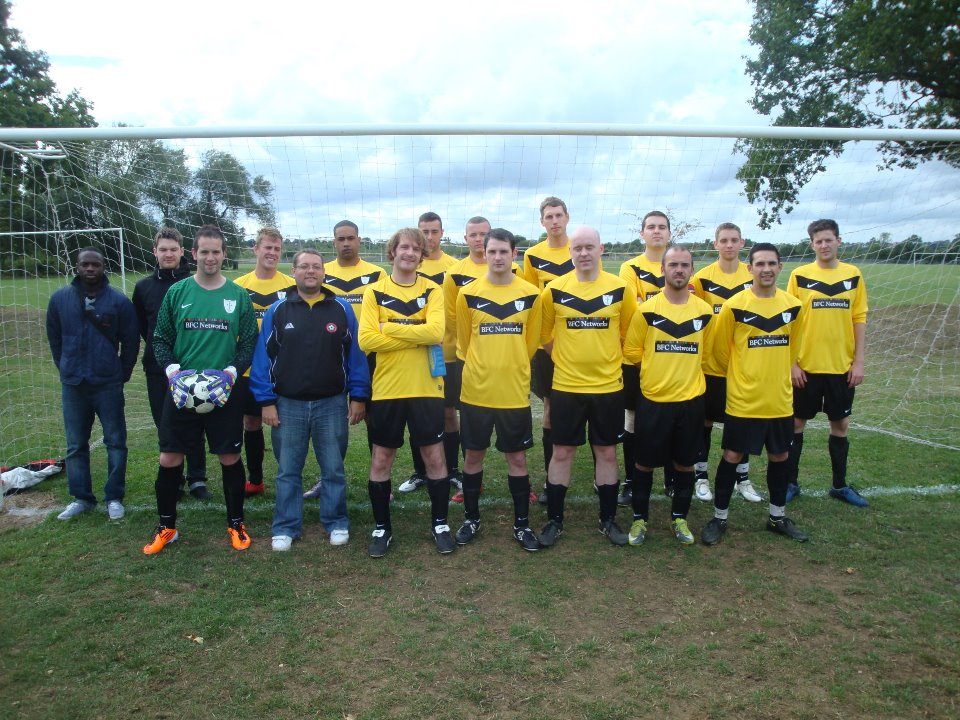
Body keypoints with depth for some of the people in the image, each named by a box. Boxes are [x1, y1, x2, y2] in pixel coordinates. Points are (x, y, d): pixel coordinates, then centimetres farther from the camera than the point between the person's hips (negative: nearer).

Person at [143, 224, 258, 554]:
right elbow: (160, 339, 6)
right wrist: (172, 369, -11)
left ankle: (236, 524, 24)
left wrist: (233, 370, -12)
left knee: (230, 458, 7)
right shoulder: (176, 292, 2)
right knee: (169, 459, 5)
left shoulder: (239, 295, 1)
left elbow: (249, 341, 3)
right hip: (181, 390, 1)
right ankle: (166, 527, 24)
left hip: (224, 392, 0)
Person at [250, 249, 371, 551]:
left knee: (333, 469, 10)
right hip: (288, 405, 1)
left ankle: (336, 522, 25)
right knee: (288, 471, 10)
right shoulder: (277, 311, 1)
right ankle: (286, 527, 23)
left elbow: (355, 354, 1)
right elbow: (264, 357, 2)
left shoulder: (342, 309, 0)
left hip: (332, 404, 0)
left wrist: (358, 397, -2)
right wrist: (266, 401, -3)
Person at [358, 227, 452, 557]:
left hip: (426, 388, 0)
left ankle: (440, 523, 25)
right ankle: (382, 527, 25)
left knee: (434, 457, 7)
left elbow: (435, 331, -17)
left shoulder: (432, 291, 1)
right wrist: (416, 336, -15)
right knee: (381, 460, 8)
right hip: (386, 389, 1)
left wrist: (389, 327, -13)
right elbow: (366, 340, -12)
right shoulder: (374, 291, 1)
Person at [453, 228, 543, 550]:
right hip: (475, 390, 0)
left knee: (517, 457, 8)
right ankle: (471, 518, 27)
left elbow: (531, 342, 9)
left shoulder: (531, 294, -1)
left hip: (515, 392, 0)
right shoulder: (468, 294, -3)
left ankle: (522, 523, 21)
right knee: (473, 455, 10)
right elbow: (463, 342, 7)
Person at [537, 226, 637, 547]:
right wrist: (567, 358, 5)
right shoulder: (554, 290, -4)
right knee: (562, 453, 6)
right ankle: (554, 520, 19)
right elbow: (544, 335, 7)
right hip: (566, 386, 0)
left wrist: (607, 357, 5)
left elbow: (629, 333, 8)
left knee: (606, 452, 10)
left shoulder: (620, 289, -2)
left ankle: (608, 519, 25)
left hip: (608, 385, 1)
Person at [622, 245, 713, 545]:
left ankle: (679, 518, 30)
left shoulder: (705, 311, 1)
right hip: (653, 398, -2)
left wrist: (682, 369, 9)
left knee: (684, 463, 13)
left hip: (691, 399, 2)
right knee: (645, 463, 7)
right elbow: (631, 351, 0)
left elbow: (703, 352, 14)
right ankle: (639, 518, 24)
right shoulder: (646, 309, -7)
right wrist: (658, 370, 3)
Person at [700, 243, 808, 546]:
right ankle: (719, 518, 17)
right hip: (742, 400, -4)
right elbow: (721, 350, -1)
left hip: (780, 399, 4)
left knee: (779, 457, 14)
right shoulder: (734, 306, -11)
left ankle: (778, 517, 32)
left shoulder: (793, 305, 2)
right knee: (732, 456, 3)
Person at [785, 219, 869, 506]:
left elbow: (859, 320, 5)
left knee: (840, 424, 11)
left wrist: (859, 362, 0)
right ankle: (790, 482, 18)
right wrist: (792, 362, -8)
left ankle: (840, 485, 25)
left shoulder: (854, 275, 4)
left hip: (842, 366, 2)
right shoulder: (799, 275, -3)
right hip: (806, 365, -2)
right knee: (796, 422, 5)